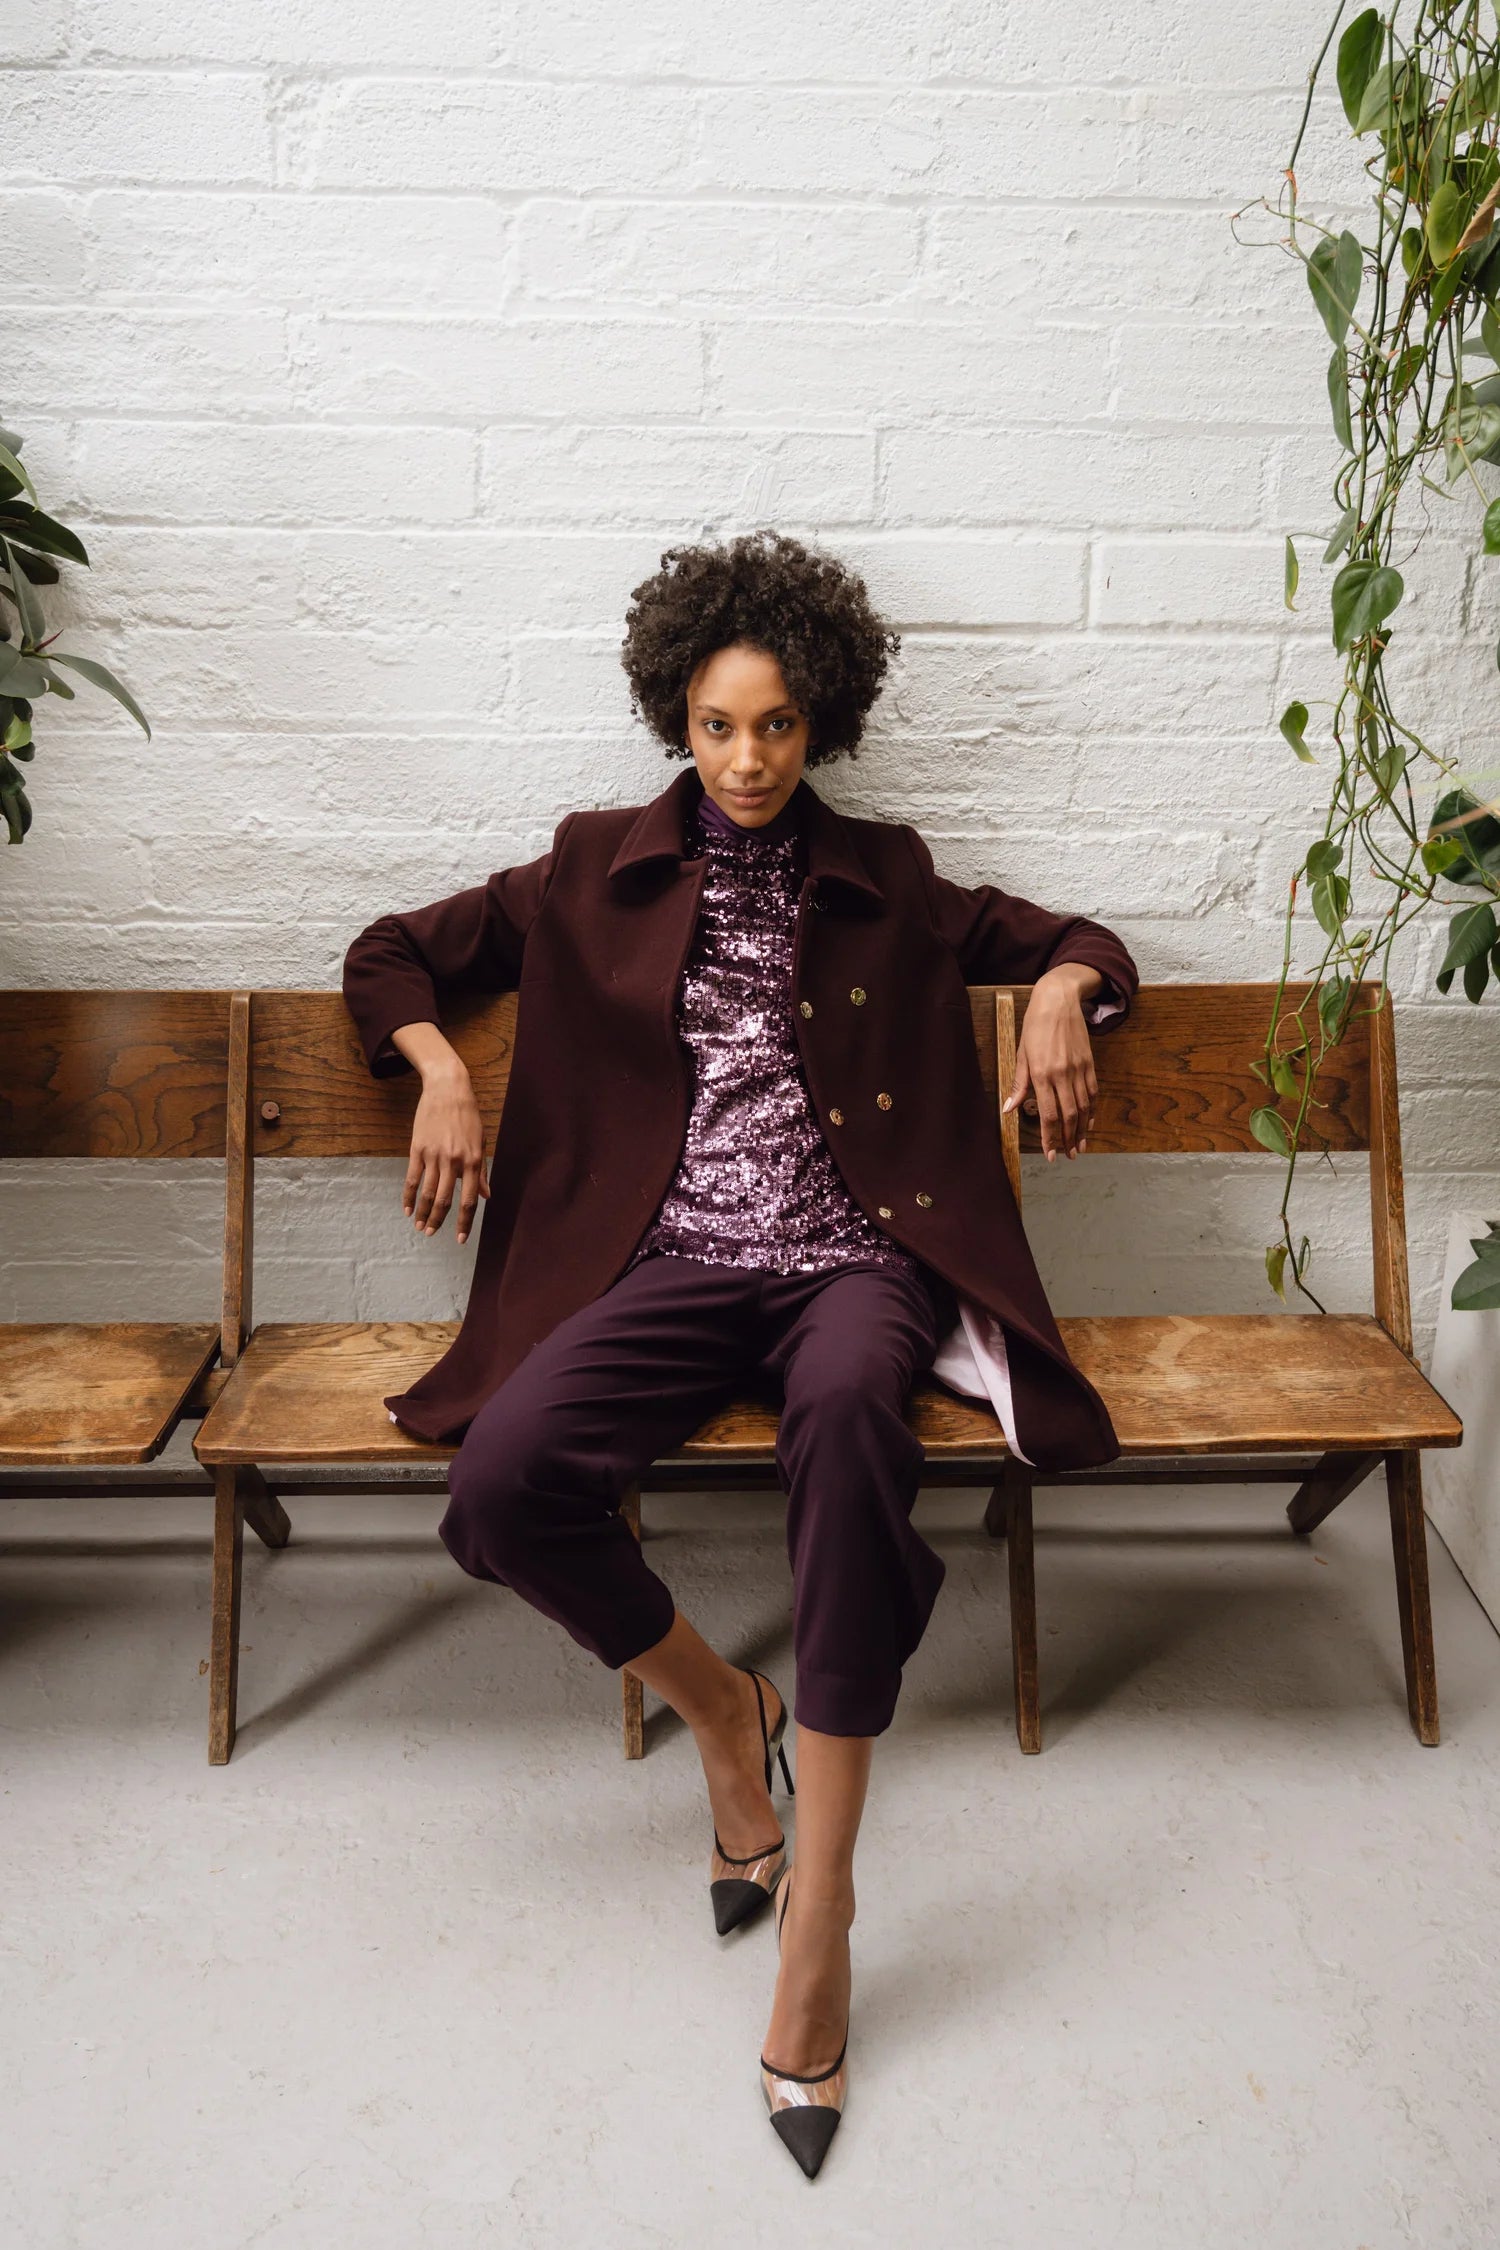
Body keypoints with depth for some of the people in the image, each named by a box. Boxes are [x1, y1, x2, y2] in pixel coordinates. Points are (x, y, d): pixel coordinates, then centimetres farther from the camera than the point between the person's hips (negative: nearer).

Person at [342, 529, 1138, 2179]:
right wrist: (442, 1069, 3)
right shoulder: (598, 874, 16)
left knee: (848, 1406, -39)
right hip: (675, 1264, 1)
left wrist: (1060, 995, 1)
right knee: (503, 1479, -28)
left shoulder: (882, 882, 17)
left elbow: (1074, 941, 25)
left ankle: (818, 1912, -31)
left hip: (853, 1257, -1)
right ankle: (719, 1707, 2)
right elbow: (393, 956, 22)